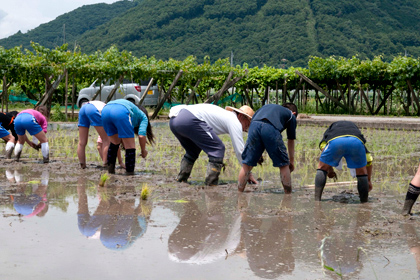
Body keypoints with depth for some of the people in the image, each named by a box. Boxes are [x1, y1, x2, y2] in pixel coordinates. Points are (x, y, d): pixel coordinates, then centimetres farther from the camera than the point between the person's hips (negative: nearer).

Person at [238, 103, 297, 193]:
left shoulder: (267, 106, 42)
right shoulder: (291, 115, 31)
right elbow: (291, 141, 34)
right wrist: (292, 161, 46)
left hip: (254, 125, 3)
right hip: (271, 129, -3)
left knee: (247, 164, 13)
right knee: (283, 164, 13)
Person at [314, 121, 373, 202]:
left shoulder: (331, 128, 42)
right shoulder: (355, 128, 46)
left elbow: (323, 147, 17)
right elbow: (369, 159, 47)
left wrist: (329, 169, 24)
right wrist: (368, 180, 58)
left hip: (335, 141, -1)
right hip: (356, 141, 1)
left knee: (322, 169, 21)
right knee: (362, 172, 25)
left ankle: (317, 201, 10)